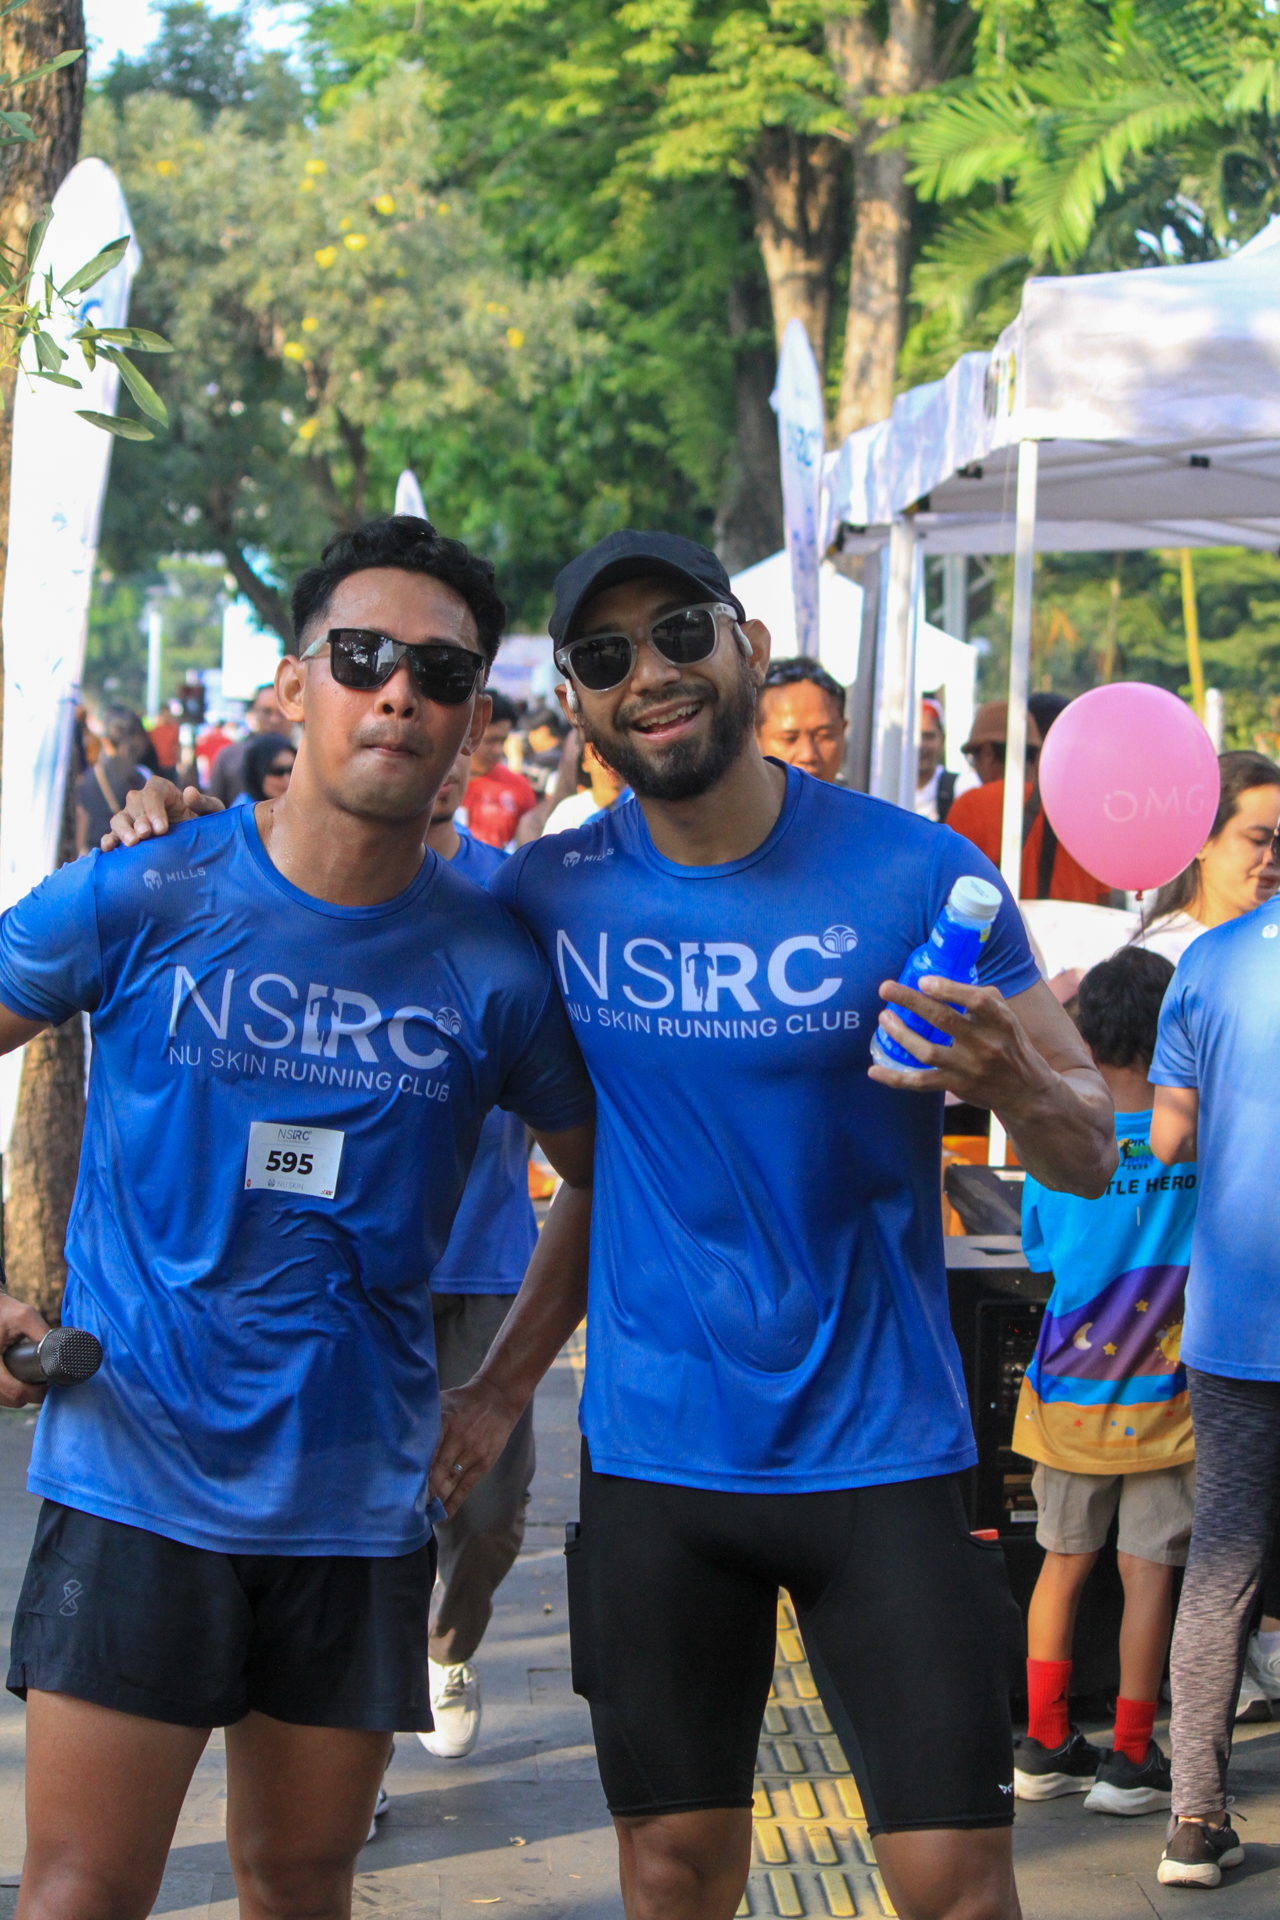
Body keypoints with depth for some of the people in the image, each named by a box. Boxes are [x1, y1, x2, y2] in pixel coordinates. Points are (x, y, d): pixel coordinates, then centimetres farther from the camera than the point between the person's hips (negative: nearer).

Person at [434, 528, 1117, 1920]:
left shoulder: (915, 874, -8)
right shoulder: (546, 898, 1)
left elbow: (1092, 1160, -5)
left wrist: (1009, 1080, -27)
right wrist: (503, 1389, 10)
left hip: (883, 1456, -2)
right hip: (652, 1455, 2)